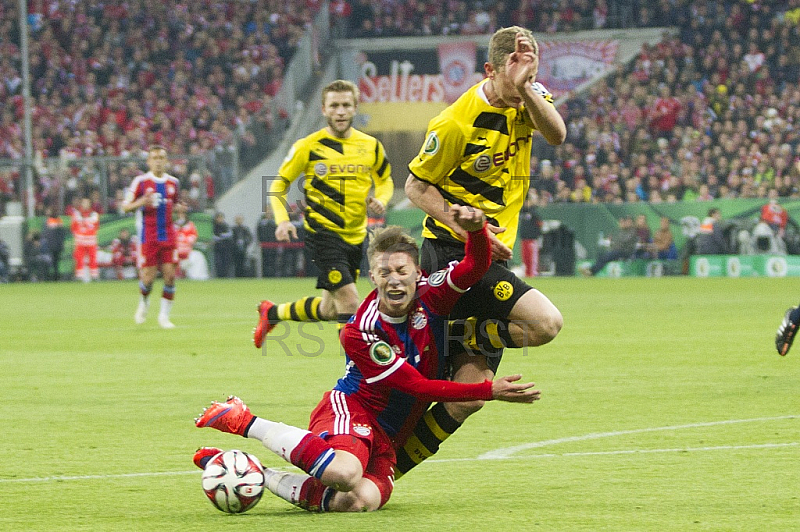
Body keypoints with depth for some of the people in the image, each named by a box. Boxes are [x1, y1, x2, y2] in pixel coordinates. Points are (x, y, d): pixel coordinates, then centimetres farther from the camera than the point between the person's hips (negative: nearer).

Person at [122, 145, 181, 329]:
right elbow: (125, 206, -1)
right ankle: (144, 303, 26)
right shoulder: (141, 181, -1)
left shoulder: (173, 182, 10)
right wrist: (141, 202, -19)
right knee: (148, 277, -7)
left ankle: (164, 315, 5)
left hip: (168, 236, 3)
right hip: (148, 236, -3)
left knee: (170, 275, -7)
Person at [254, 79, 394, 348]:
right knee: (349, 301, -18)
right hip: (323, 232, -5)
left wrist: (380, 199, -2)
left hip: (355, 235, 5)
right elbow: (279, 183, 4)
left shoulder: (371, 146, 5)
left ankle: (272, 313, 37)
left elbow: (385, 179, 21)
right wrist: (282, 219, -13)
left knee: (329, 310, 14)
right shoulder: (309, 146, -6)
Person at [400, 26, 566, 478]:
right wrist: (465, 227, -19)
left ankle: (395, 463, 10)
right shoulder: (457, 122, -15)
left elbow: (557, 135, -14)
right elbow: (417, 187, -8)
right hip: (454, 253, -7)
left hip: (493, 253, 7)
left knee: (471, 393, 2)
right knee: (546, 323, -24)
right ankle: (452, 337, -4)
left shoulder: (529, 99, 4)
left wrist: (526, 88, -27)